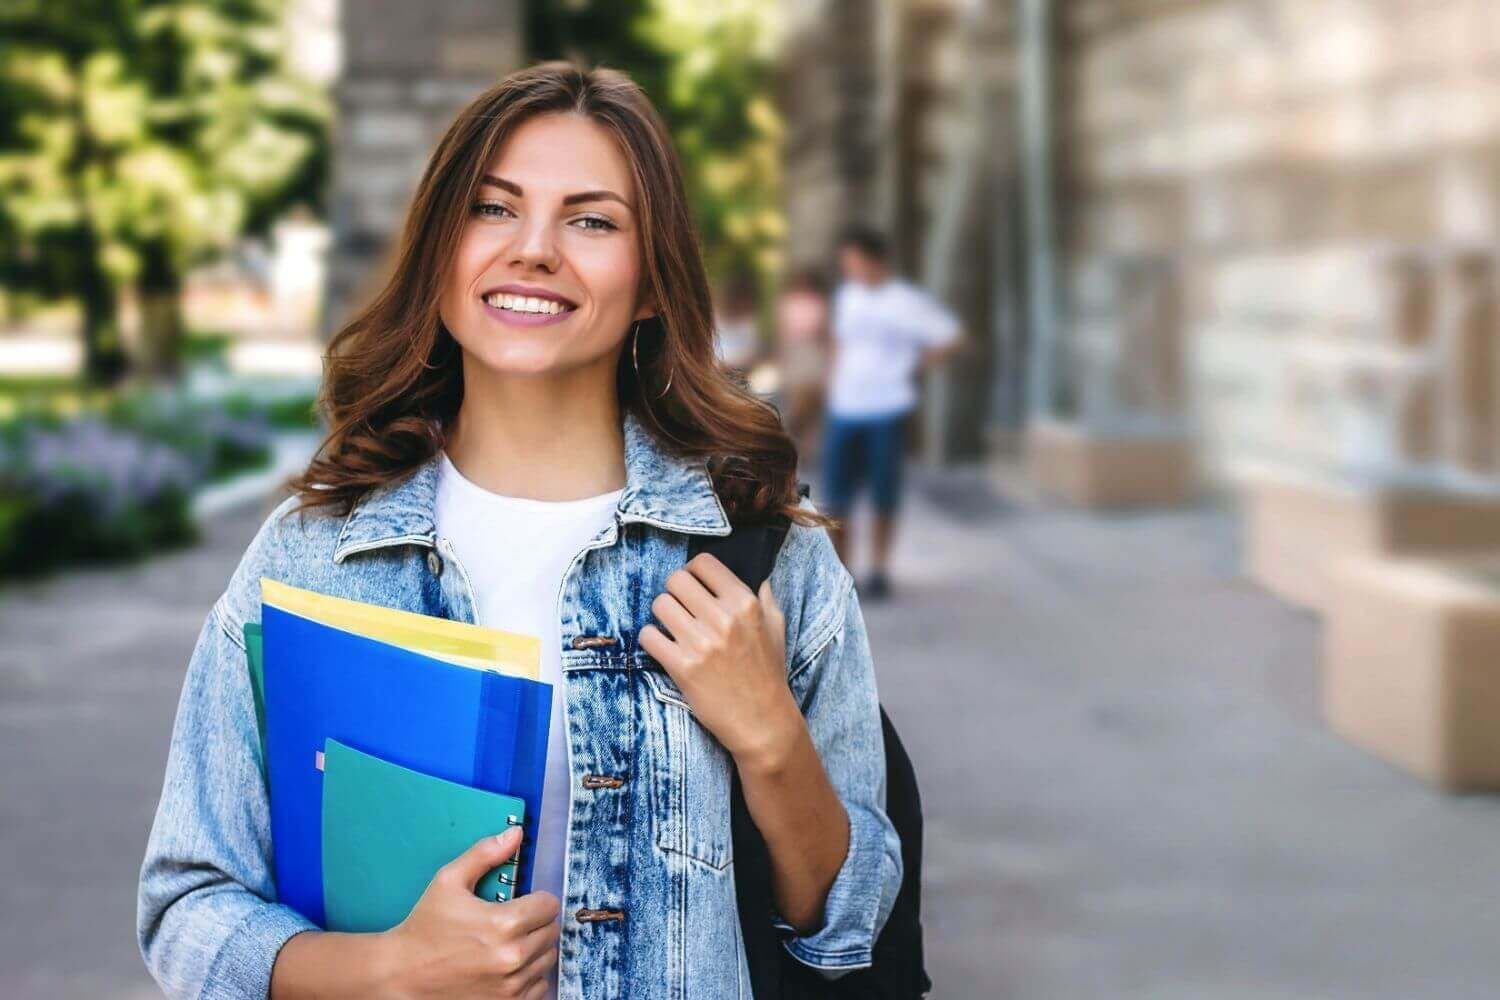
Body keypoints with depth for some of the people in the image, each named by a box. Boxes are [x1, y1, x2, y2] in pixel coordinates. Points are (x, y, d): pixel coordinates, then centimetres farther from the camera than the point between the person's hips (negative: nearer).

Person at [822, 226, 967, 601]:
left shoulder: (908, 301, -5)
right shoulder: (845, 296, 12)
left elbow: (952, 337, -3)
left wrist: (916, 365, -2)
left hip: (887, 410, -4)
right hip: (844, 410, 4)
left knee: (884, 497, 2)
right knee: (835, 497, -2)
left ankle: (878, 571, 15)